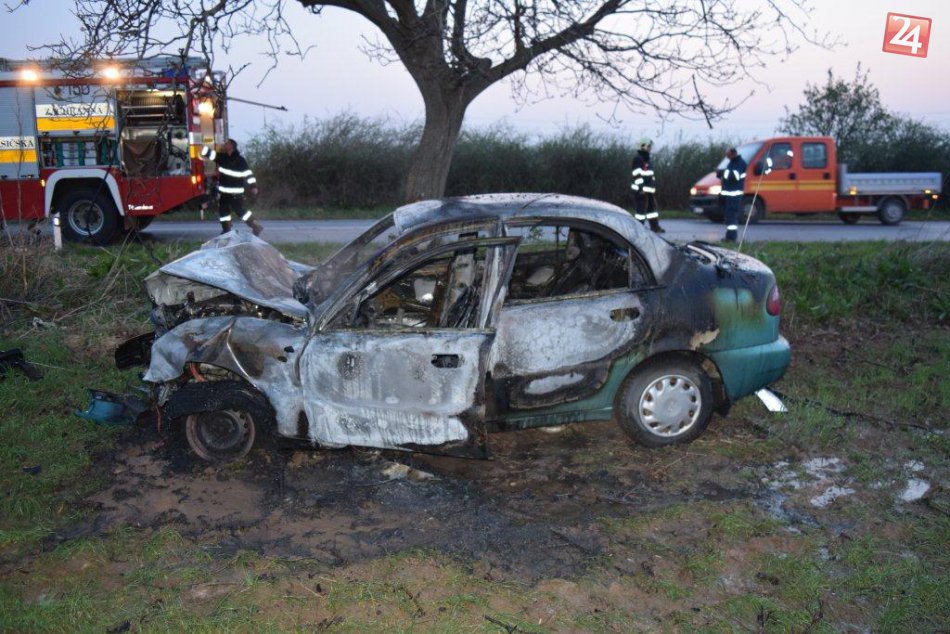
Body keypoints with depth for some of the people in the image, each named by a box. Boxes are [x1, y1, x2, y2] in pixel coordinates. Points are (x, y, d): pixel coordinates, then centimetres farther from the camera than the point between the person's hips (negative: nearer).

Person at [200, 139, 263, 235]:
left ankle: (256, 226, -1)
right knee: (223, 210, 11)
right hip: (224, 191, 7)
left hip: (236, 192, -7)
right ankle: (226, 230, 22)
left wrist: (253, 186, -13)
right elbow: (210, 153, 7)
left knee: (239, 210, -9)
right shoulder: (222, 157, 5)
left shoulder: (240, 160, -10)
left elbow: (248, 173, -10)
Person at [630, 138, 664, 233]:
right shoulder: (638, 159, -11)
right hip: (641, 190, -10)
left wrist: (653, 185, 24)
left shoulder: (646, 159, 21)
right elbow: (637, 175, -19)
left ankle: (655, 227, 17)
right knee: (641, 208, -9)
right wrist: (641, 187, -24)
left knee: (652, 207, 12)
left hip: (648, 189, 10)